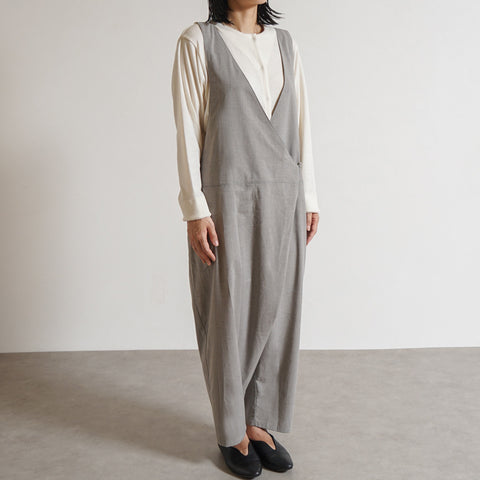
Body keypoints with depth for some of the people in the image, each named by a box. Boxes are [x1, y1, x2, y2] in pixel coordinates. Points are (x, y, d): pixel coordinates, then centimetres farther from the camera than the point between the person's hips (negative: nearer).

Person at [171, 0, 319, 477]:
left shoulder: (284, 43, 13)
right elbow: (188, 129, -6)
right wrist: (195, 210, -12)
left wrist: (308, 197, 9)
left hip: (282, 198, 5)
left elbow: (301, 124, 13)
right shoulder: (198, 41, -2)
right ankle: (230, 431, 22)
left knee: (275, 310, 9)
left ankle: (258, 421, 25)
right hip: (228, 200, -5)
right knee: (230, 315, 4)